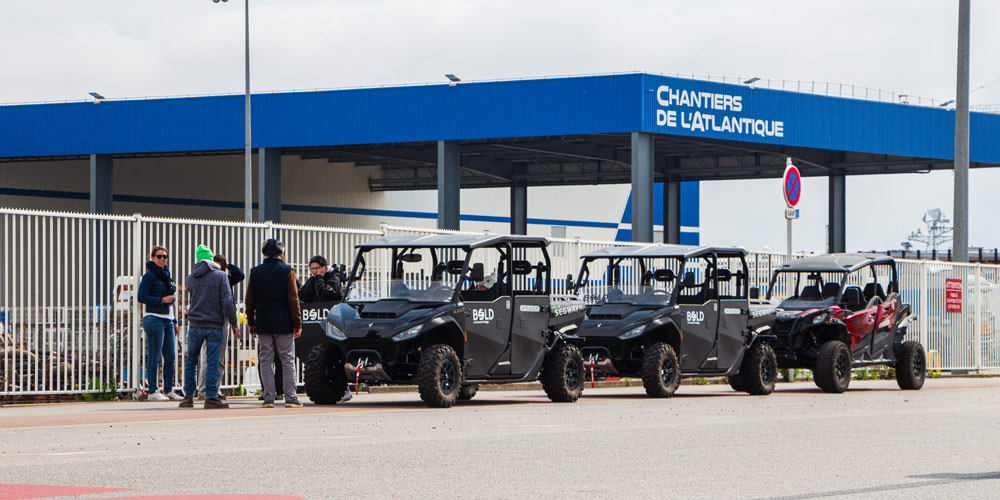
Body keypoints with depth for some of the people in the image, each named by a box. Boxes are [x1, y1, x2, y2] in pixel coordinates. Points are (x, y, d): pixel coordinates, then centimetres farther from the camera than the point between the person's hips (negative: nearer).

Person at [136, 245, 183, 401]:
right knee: (154, 356, -7)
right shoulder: (149, 276, -6)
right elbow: (141, 297, -13)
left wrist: (175, 322, 20)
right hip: (154, 319, -8)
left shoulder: (167, 275, 18)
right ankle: (152, 392, -5)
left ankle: (168, 390, 12)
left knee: (170, 357, 6)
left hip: (167, 319, 8)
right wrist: (162, 300, -17)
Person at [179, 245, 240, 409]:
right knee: (212, 363, -1)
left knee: (191, 362, 12)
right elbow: (227, 301, -11)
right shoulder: (221, 276, -6)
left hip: (195, 325, 2)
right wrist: (234, 324, -6)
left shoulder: (191, 277, 3)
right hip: (215, 325, -2)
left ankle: (188, 397, 11)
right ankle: (211, 397, -5)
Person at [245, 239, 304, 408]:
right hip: (283, 324, -2)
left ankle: (268, 398, 1)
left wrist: (251, 323, 14)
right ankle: (290, 398, -2)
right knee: (288, 360, 2)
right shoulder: (287, 271, -5)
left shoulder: (255, 272, 3)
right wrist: (297, 324, -2)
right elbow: (293, 299, -6)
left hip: (263, 324, 2)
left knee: (266, 361, 5)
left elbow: (249, 300, 6)